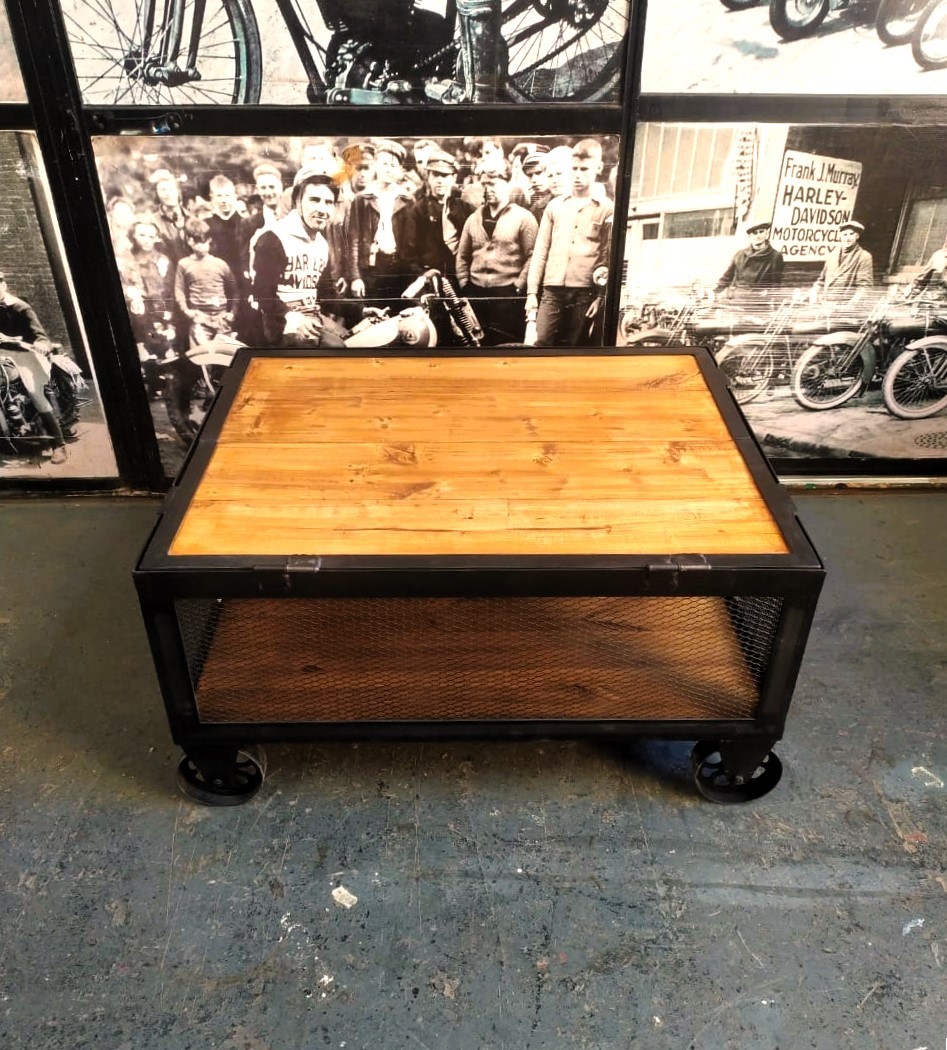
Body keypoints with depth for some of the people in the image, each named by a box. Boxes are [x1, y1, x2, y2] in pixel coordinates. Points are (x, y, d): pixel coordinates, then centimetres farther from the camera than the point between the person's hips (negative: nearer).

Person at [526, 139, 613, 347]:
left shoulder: (607, 209, 5)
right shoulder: (555, 205, 13)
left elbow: (609, 257, 1)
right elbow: (540, 252, 11)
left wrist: (601, 296, -7)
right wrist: (531, 292, 5)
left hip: (585, 294, -2)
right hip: (552, 291, 2)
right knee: (540, 345, -7)